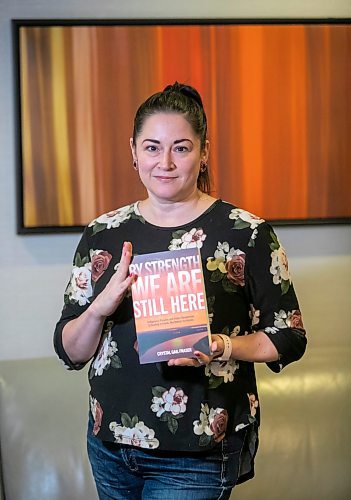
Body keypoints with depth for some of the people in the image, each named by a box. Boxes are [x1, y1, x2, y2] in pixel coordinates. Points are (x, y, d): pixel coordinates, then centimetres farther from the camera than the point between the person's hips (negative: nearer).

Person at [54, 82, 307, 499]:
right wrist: (101, 307, -19)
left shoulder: (247, 234, -9)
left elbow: (289, 337, -4)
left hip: (199, 457, -4)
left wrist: (223, 347, -22)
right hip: (110, 446, 4)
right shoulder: (102, 235, 0)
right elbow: (69, 353, 1)